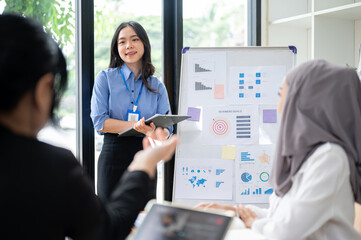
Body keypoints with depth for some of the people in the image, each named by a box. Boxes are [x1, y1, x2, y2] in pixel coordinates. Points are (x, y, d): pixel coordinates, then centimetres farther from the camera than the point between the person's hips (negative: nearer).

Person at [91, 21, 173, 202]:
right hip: (113, 155, -2)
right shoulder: (105, 78, 3)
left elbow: (167, 129, 2)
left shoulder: (157, 86, 9)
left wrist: (152, 130, -21)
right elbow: (99, 122, -8)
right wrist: (135, 125, -19)